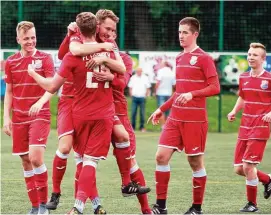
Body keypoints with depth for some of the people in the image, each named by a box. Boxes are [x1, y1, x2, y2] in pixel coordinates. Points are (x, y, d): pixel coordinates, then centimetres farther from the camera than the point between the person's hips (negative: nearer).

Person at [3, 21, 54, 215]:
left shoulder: (45, 58, -3)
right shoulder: (11, 62, 7)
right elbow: (9, 92, 13)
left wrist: (40, 103, -31)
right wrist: (7, 118, 6)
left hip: (40, 116, -4)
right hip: (19, 118, 4)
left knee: (36, 157, -18)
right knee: (26, 161, 5)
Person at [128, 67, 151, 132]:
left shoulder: (145, 78, 4)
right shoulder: (133, 78, 7)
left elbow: (148, 88, 9)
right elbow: (130, 87, 12)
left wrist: (146, 95, 1)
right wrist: (131, 95, 2)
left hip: (142, 97, -1)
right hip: (134, 97, 1)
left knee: (142, 113, 0)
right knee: (133, 113, -2)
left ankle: (142, 127, 5)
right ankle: (133, 126, 5)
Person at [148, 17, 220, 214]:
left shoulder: (203, 58, -6)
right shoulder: (180, 58, 16)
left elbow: (215, 87, -12)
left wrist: (192, 94, -24)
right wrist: (162, 109, 20)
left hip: (195, 120, -7)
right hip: (175, 118, 7)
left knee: (195, 162, 1)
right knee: (162, 156, -3)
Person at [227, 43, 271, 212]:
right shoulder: (243, 78, 9)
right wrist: (234, 111, 8)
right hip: (245, 128, 7)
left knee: (248, 166, -13)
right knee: (239, 169, 5)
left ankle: (252, 204, 3)